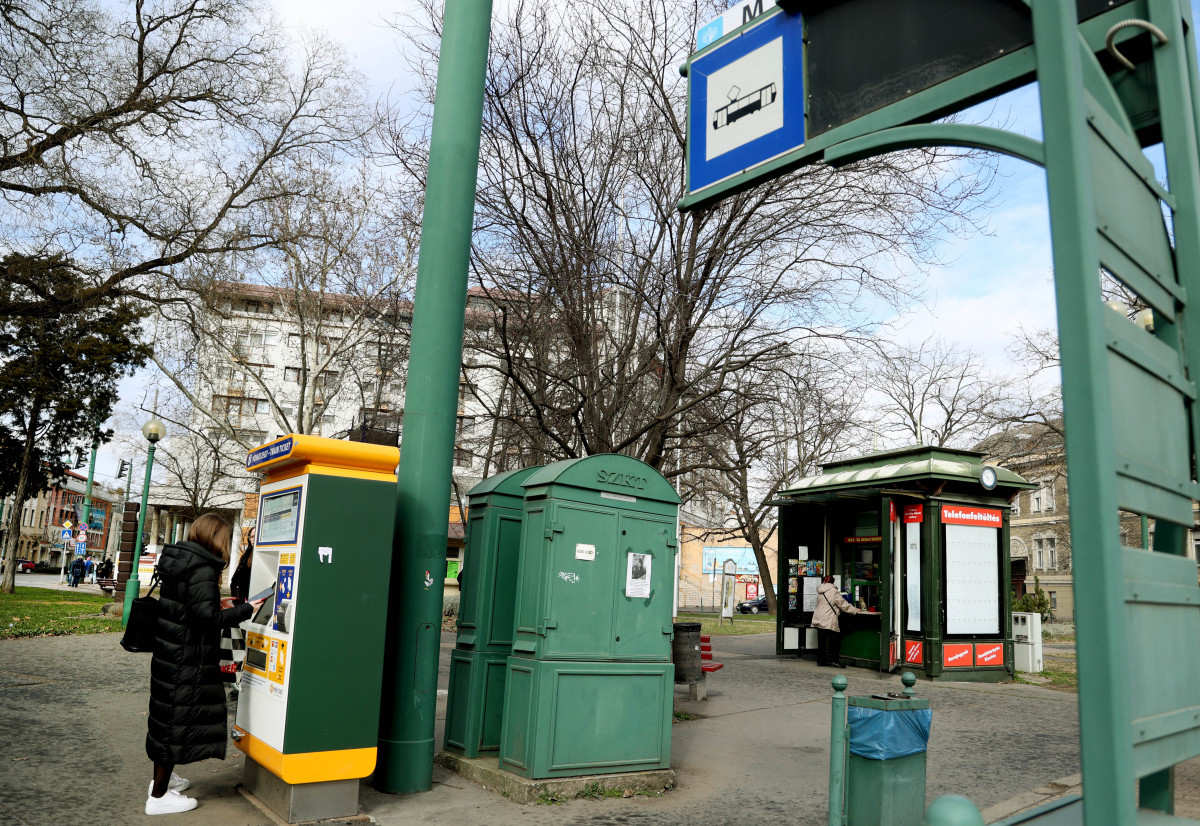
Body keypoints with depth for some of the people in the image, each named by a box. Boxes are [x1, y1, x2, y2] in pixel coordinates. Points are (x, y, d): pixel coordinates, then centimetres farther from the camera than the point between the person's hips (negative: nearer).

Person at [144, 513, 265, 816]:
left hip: (167, 652, 10)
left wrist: (215, 605, 14)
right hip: (188, 659, -10)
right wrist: (246, 609, -19)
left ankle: (162, 777, 37)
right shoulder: (203, 569, -21)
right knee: (178, 717, 1)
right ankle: (159, 795, 11)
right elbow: (207, 618, -26)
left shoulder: (178, 561, 9)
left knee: (168, 714, 21)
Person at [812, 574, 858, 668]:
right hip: (829, 621, -7)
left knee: (821, 641, 11)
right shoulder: (833, 591, -8)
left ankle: (821, 660, 15)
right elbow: (843, 603, -4)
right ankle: (835, 660, 0)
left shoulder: (820, 592, 13)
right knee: (836, 639, 2)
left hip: (819, 620, 7)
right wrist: (855, 610, 8)